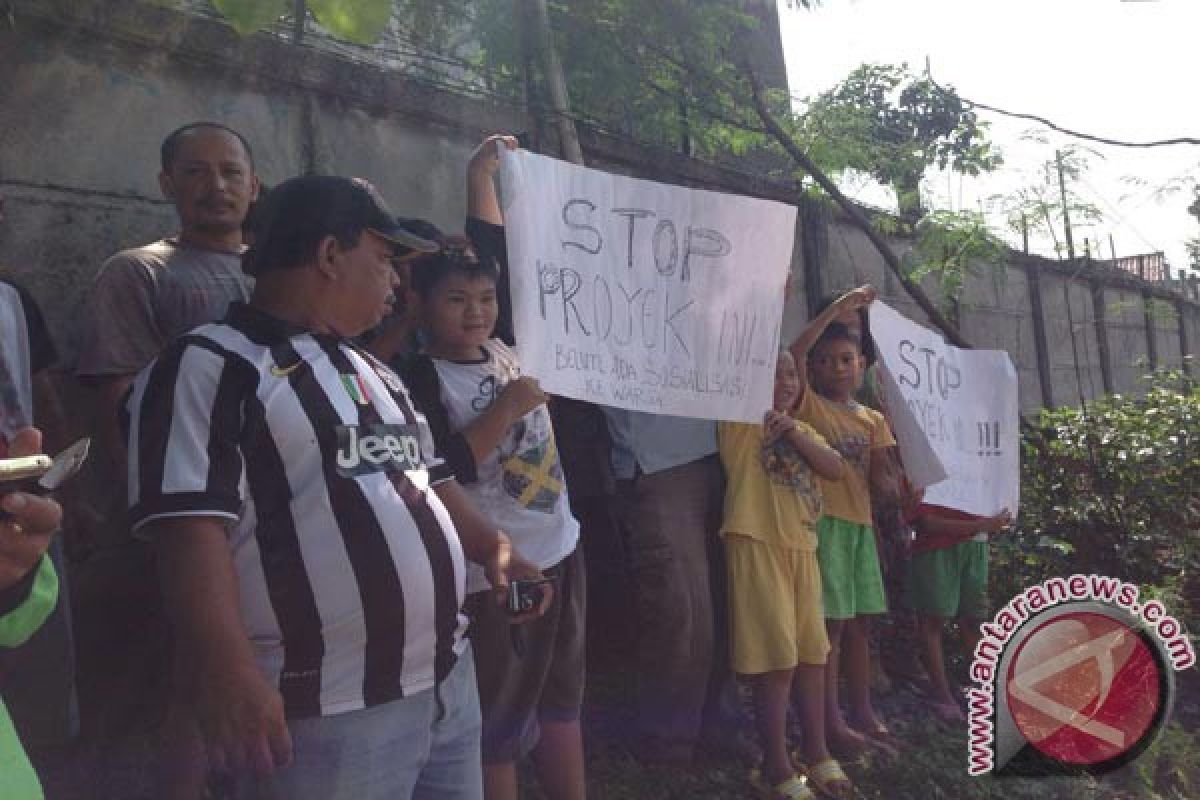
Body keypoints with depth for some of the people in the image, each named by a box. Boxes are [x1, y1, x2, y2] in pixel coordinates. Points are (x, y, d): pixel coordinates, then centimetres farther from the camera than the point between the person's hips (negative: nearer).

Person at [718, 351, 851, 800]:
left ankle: (817, 754, 28)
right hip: (757, 545, -7)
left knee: (812, 653, 13)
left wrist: (793, 432, -8)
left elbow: (836, 469, 3)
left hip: (802, 548, 7)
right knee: (777, 658, -6)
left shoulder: (804, 430, 19)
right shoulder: (740, 423, 0)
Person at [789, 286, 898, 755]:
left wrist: (901, 489, -16)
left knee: (859, 621, 11)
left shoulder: (873, 420, 14)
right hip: (821, 521, -6)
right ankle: (830, 719, 1)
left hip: (860, 523, 6)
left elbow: (880, 478, 7)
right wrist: (839, 307, -15)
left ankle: (862, 710, 22)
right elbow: (793, 353, -18)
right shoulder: (808, 405, -1)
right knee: (830, 621, -6)